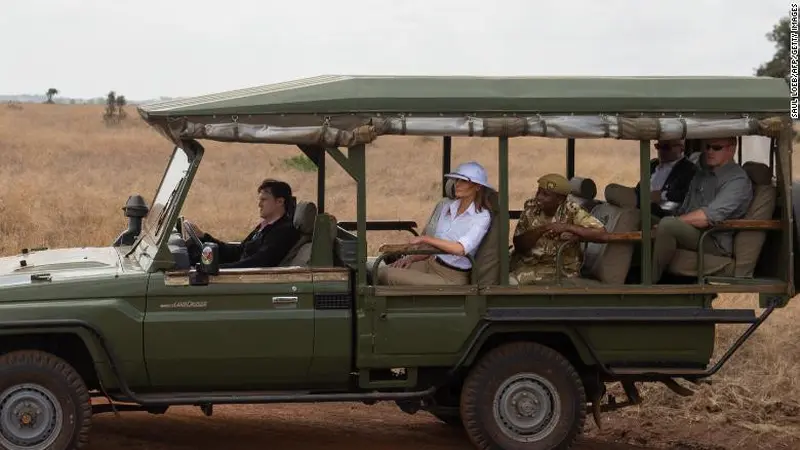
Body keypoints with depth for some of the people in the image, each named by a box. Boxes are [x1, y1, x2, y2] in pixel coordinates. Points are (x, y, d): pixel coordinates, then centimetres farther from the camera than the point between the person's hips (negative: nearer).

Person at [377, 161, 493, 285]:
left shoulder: (482, 217, -11)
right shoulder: (447, 206, 10)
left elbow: (461, 249, -24)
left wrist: (425, 238, -17)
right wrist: (411, 258, 1)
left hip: (452, 277, -7)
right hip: (431, 263, 7)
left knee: (390, 276, -21)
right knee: (382, 272, -12)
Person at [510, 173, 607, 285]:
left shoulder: (572, 211, -12)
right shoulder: (531, 208, -1)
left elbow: (601, 233, -22)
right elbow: (518, 245, -6)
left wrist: (567, 227, -24)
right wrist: (542, 229, -21)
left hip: (560, 269, -5)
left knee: (511, 280, -26)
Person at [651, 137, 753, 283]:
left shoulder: (738, 179, -7)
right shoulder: (701, 174, 23)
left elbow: (710, 216, -20)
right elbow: (684, 209, 20)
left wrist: (674, 222, -17)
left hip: (716, 244, -9)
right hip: (690, 235, 9)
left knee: (667, 225, -32)